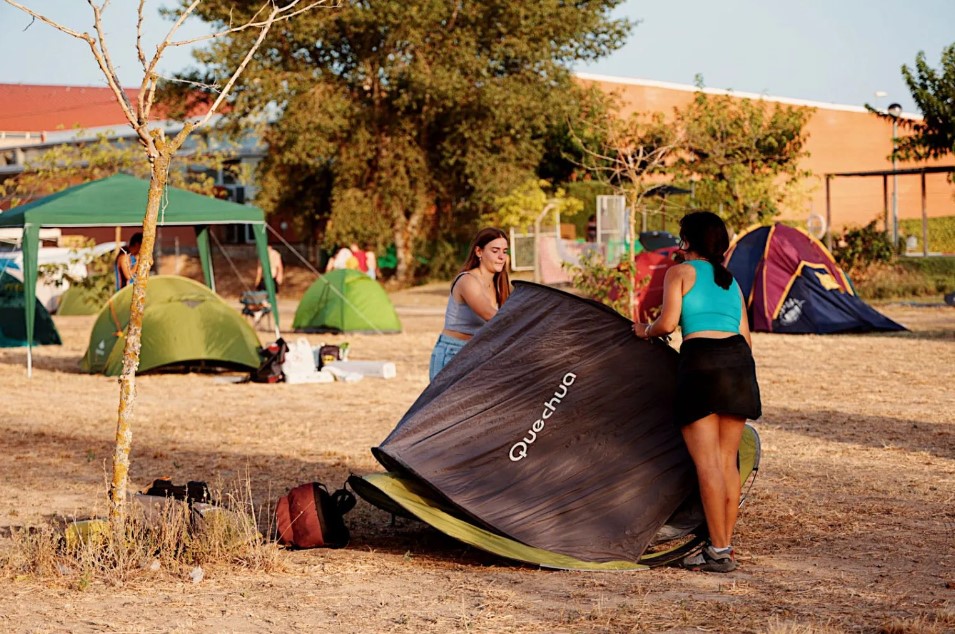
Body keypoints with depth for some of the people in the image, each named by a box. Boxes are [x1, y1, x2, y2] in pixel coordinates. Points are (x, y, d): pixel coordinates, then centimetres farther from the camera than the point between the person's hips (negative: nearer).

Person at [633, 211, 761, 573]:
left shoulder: (680, 272, 5)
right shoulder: (730, 281, 23)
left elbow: (668, 322, -5)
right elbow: (745, 334, 20)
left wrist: (645, 331, 15)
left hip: (701, 360, -6)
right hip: (739, 359, 6)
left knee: (706, 461, -5)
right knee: (727, 460, 10)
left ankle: (719, 552, -8)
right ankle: (725, 545, 12)